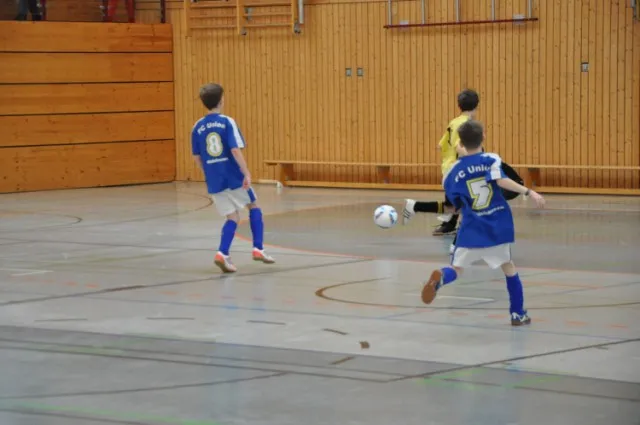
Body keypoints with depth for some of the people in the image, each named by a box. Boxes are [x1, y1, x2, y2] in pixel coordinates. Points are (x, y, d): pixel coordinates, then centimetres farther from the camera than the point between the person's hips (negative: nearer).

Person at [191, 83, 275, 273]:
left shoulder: (198, 127, 4)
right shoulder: (227, 122, -9)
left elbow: (197, 157, 8)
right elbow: (235, 150, -17)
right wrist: (247, 174, -16)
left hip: (214, 181, 4)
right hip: (234, 177, -4)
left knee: (232, 217, 12)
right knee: (254, 206, 18)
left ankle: (223, 254, -6)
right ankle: (258, 249, 13)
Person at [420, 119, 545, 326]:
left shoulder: (453, 172, 6)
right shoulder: (491, 159, -2)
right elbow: (501, 180, -22)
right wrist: (529, 192, -27)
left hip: (472, 230, 0)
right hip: (498, 227, 0)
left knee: (456, 269, 5)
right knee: (508, 267, 20)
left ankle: (440, 278, -31)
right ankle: (518, 314, 24)